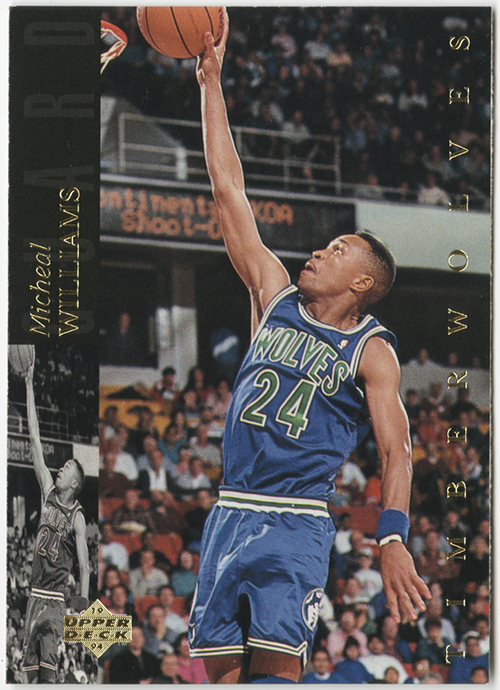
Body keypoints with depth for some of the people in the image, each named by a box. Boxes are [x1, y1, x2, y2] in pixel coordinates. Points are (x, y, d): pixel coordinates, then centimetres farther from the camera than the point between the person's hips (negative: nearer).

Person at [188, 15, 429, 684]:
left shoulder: (372, 351, 2)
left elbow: (396, 450, -5)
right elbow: (229, 191, 13)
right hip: (230, 514, 4)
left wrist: (393, 540, -22)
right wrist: (211, 83, 10)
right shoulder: (276, 297, 13)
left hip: (297, 522, -4)